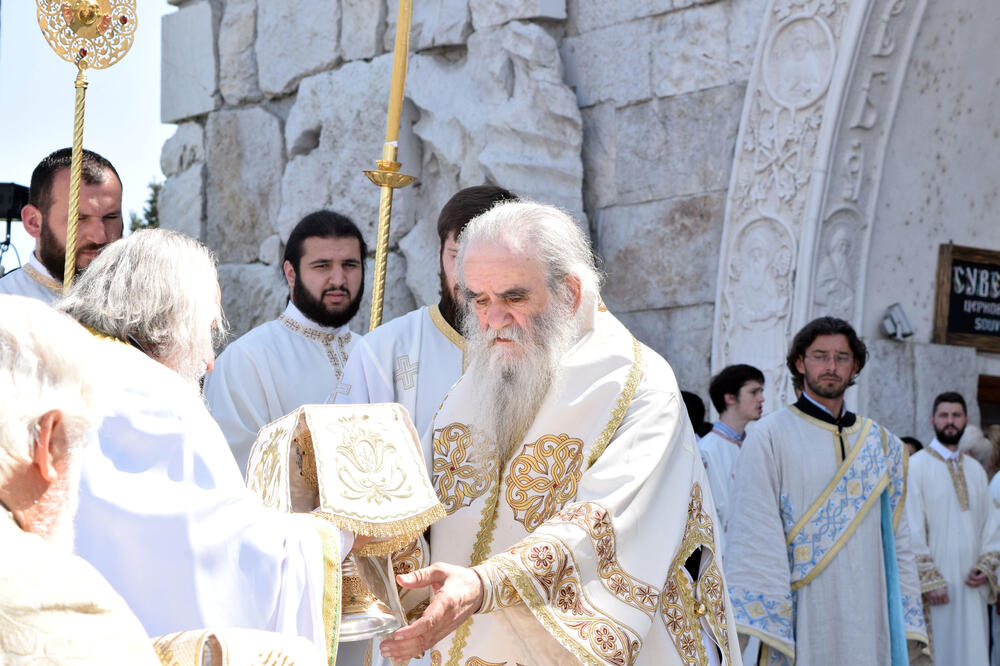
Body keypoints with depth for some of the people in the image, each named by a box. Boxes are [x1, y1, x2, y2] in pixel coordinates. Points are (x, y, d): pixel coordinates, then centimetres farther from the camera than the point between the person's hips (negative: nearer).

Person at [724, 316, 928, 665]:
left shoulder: (883, 445, 13)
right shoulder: (770, 436, -1)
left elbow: (897, 535, 12)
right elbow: (754, 532, -8)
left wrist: (906, 623, 5)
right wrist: (752, 625, -17)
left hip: (868, 622, 4)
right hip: (800, 620, -4)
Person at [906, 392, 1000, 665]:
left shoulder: (976, 470, 16)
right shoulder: (916, 466, -3)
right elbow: (912, 530, -8)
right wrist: (929, 580, -14)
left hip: (971, 587, 5)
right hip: (935, 589, -5)